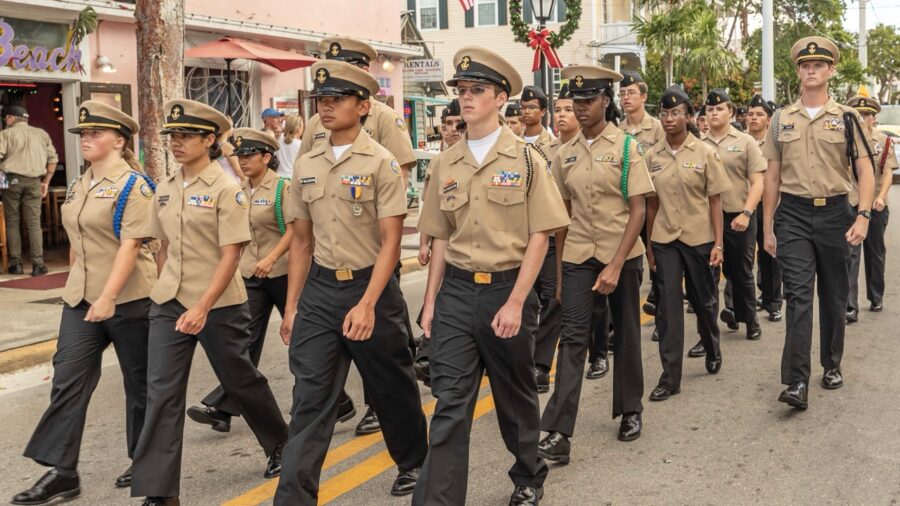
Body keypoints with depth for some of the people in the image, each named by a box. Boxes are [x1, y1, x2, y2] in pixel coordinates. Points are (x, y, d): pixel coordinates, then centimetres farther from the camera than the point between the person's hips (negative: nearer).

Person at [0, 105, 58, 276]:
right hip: (34, 181, 2)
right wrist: (46, 182, 16)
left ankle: (16, 263, 7)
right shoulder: (41, 134, 12)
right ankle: (38, 264, -3)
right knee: (34, 223, 2)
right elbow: (53, 158, 11)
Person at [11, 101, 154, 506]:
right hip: (80, 298, 7)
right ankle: (61, 471, 5)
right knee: (68, 379, 1)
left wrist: (107, 299, -26)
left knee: (140, 381, 7)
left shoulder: (133, 185, -13)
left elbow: (131, 245, -21)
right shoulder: (79, 184, 10)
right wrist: (77, 287, 19)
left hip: (127, 299, -7)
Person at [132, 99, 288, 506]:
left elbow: (231, 255, -17)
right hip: (168, 304, 5)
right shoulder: (164, 190, 6)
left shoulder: (226, 190, -12)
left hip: (219, 305, -5)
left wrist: (202, 307, -25)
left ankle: (281, 445, 38)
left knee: (241, 381, 12)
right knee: (161, 392, -2)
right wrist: (166, 291, 15)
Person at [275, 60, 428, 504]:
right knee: (310, 398, -1)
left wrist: (367, 305, -22)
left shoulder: (381, 163, -8)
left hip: (370, 287, -3)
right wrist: (291, 307, 10)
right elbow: (302, 240, 12)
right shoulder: (306, 166, 7)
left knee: (392, 389, 14)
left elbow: (391, 241, -13)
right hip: (318, 290, 4)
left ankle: (413, 463, 39)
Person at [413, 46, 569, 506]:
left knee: (516, 396, 14)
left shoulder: (525, 159, -4)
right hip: (455, 293, 2)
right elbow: (440, 239, 11)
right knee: (450, 404, -2)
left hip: (507, 290, -2)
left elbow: (539, 237, -8)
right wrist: (430, 302, 7)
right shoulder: (445, 164, 6)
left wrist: (515, 302, -14)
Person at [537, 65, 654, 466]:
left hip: (622, 255, -2)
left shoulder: (625, 147, -6)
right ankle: (559, 432, -10)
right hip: (577, 255, 2)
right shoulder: (565, 154, 5)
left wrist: (615, 266, -17)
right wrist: (558, 268, 7)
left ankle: (630, 411, 31)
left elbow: (638, 211, -9)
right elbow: (562, 213, 10)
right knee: (573, 338, -6)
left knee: (626, 334, 11)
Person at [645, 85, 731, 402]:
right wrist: (648, 244, 8)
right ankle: (670, 377, 3)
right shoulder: (653, 157, 3)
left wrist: (718, 243, -8)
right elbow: (651, 203, 9)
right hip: (664, 240, 2)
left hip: (699, 238, -1)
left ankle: (713, 350, 41)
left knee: (704, 301, 12)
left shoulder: (704, 153, -4)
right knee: (668, 307, -1)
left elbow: (715, 201, -3)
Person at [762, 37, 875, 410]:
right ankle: (797, 382, -12)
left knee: (834, 295, 11)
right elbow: (772, 177, 8)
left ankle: (832, 365, 30)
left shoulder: (847, 118, 1)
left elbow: (865, 171, -2)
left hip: (834, 214, 0)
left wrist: (863, 216, -16)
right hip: (793, 215, 0)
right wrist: (767, 227, 6)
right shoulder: (781, 120, 6)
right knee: (798, 295, -9)